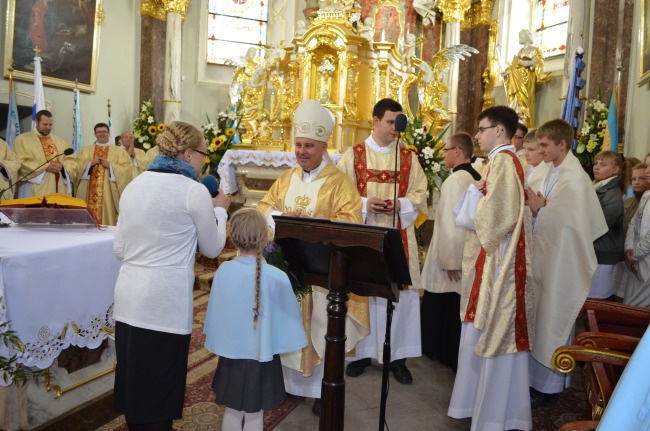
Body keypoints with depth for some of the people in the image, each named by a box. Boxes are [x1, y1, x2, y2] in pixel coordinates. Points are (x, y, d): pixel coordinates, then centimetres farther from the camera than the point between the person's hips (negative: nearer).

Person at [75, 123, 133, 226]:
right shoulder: (85, 150, 16)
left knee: (108, 217, -6)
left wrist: (109, 165, -10)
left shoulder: (119, 151, 10)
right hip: (89, 193, 2)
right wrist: (90, 163, -9)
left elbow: (127, 169, -2)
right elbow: (77, 167, 5)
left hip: (109, 194, -1)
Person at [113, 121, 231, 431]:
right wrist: (220, 209, 15)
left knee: (133, 381, 17)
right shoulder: (194, 191, -11)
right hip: (164, 302, -6)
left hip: (127, 299, 6)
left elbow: (120, 249, 11)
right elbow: (212, 248, 1)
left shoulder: (134, 186, 7)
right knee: (159, 390, 7)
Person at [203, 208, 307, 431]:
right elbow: (291, 315, -8)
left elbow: (215, 313, -1)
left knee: (232, 411, 20)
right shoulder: (277, 277, -21)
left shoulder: (223, 270, -12)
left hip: (231, 353, 3)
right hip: (261, 357, -3)